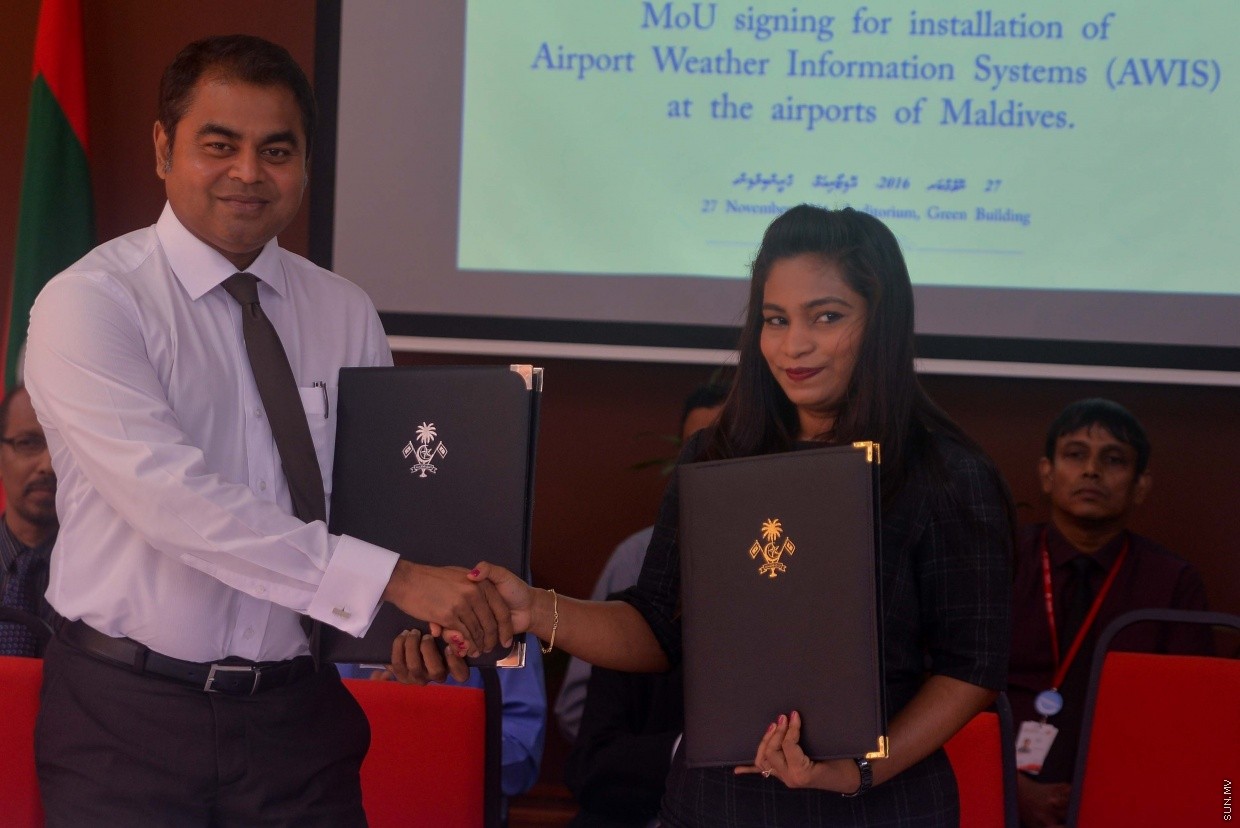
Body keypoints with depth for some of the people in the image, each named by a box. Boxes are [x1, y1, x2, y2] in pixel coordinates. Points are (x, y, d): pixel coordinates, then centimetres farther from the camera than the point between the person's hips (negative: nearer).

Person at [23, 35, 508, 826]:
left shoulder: (346, 314, 5)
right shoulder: (88, 303, -11)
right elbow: (174, 495, -23)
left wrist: (417, 619, -15)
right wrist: (392, 579, -29)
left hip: (296, 711, 4)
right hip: (128, 714, -4)